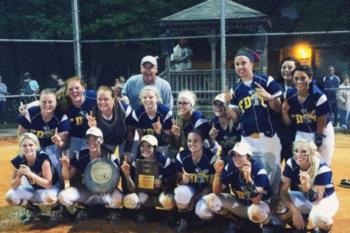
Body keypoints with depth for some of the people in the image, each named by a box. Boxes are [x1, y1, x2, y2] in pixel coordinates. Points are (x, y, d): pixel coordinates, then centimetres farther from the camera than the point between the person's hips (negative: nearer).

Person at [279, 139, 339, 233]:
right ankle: (302, 222, 6)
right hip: (304, 197, 4)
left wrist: (306, 187, -54)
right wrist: (294, 211, -33)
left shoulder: (322, 169, -30)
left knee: (317, 216, -38)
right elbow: (283, 191, -20)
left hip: (325, 199, -4)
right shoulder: (291, 163, -20)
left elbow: (316, 200, -34)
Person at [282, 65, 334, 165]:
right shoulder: (289, 95, -12)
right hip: (302, 134, 3)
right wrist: (284, 112, -24)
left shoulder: (318, 96, -25)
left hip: (322, 134, -3)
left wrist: (317, 142, -9)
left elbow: (321, 124, -15)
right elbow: (288, 123, -4)